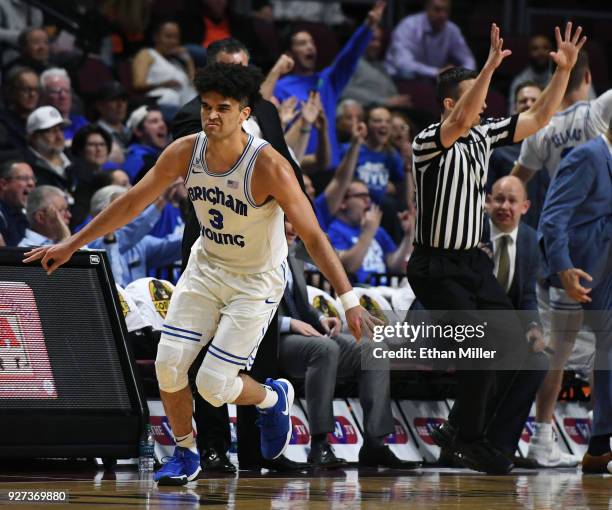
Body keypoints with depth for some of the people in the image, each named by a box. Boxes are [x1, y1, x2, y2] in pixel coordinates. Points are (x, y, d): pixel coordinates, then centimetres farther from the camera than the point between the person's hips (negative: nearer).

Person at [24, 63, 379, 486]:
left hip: (258, 281, -5)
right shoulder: (185, 152, -14)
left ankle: (273, 398, 25)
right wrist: (71, 246, 1)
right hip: (207, 266, 5)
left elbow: (314, 237, -26)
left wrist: (350, 301, -31)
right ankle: (186, 454, 17)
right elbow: (133, 202, -2)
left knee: (214, 385, -9)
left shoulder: (268, 166, -29)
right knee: (169, 363, -6)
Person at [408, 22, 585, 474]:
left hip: (474, 263, 8)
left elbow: (538, 119, 10)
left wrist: (564, 70, -1)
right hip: (437, 267, -8)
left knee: (514, 349, 3)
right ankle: (468, 439, 1)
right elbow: (460, 122, -35)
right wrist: (490, 67, -44)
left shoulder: (483, 137, 8)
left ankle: (461, 431, 17)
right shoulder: (429, 142, -14)